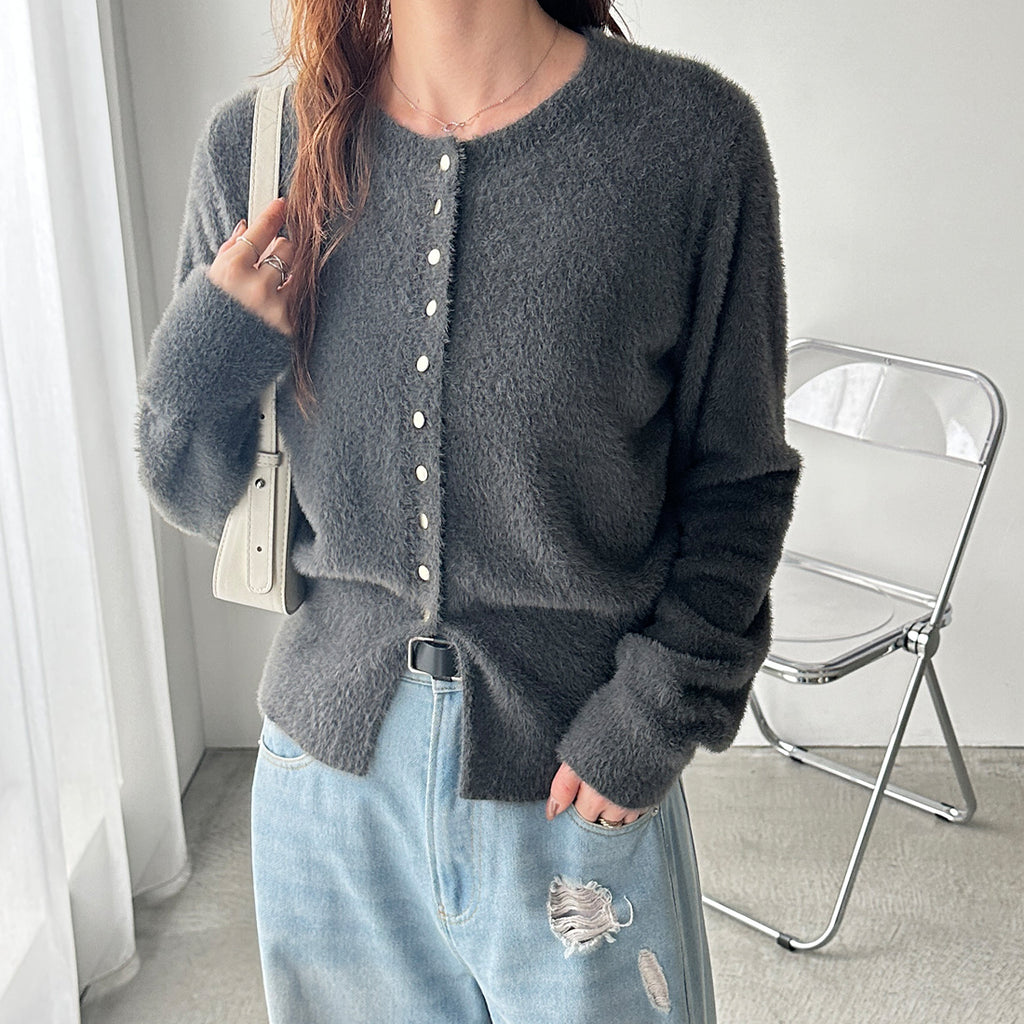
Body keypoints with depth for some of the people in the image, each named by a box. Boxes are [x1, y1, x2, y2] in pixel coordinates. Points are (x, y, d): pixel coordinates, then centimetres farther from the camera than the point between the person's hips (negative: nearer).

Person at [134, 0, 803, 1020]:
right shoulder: (253, 143, -4)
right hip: (330, 760, 3)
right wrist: (204, 354, -15)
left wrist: (655, 715, -10)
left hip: (575, 779, -2)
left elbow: (737, 479, -3)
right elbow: (205, 503, 4)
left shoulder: (692, 133, -12)